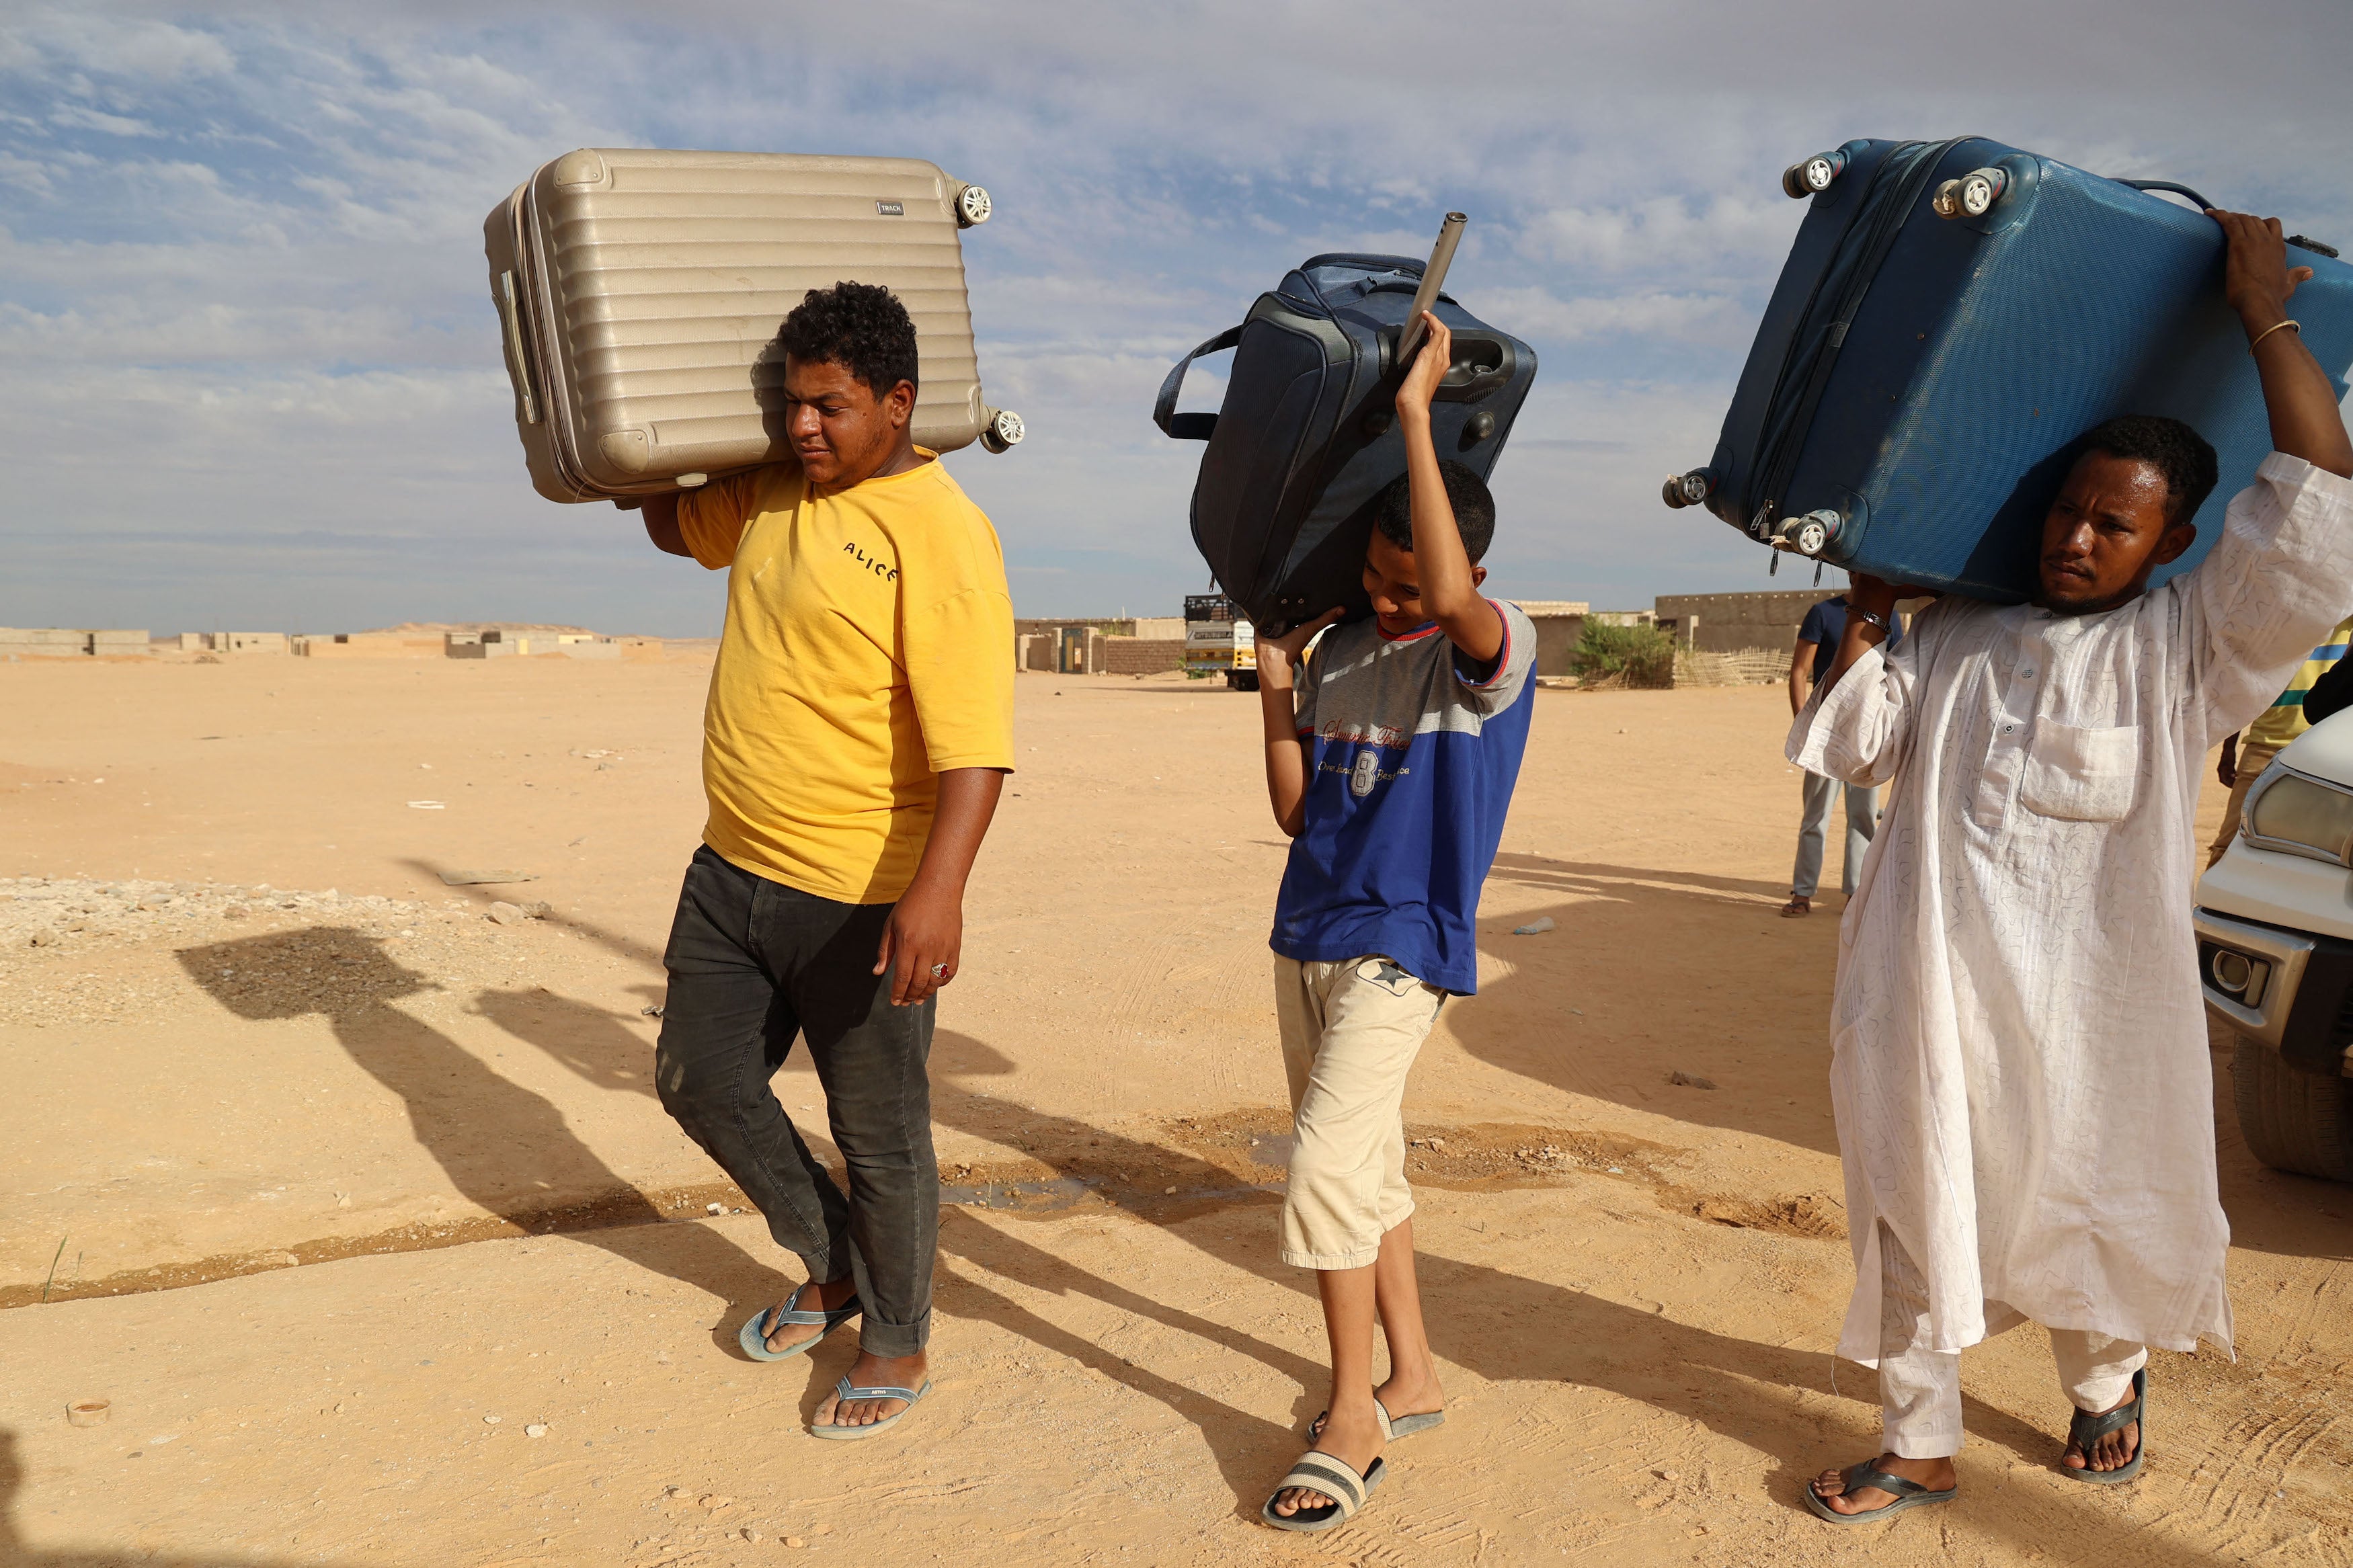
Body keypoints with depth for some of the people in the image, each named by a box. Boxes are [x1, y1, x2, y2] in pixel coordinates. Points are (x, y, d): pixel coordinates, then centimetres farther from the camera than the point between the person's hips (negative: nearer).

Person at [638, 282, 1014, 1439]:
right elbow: (676, 527, 32)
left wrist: (939, 890, -37)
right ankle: (834, 1270, 40)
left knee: (878, 1136, 7)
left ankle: (897, 1348, 31)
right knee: (699, 1080, 19)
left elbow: (973, 739, -27)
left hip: (860, 897, -8)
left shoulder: (940, 533, -18)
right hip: (732, 869, 9)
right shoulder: (769, 492, 7)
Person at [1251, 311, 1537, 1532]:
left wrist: (1415, 410, -30)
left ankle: (1352, 1421, 2)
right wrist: (1275, 689, -3)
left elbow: (1448, 595, -36)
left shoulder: (1491, 649, -10)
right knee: (1363, 1165, 14)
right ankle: (1410, 1377, 30)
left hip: (1400, 945, -7)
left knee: (1329, 1159, -15)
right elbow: (1295, 811, 9)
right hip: (1309, 935, 7)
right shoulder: (1339, 650, 8)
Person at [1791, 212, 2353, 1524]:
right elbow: (1856, 748, 9)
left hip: (2083, 1010, -3)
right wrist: (1870, 611, 3)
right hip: (1928, 997, 3)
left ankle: (2109, 1381, 47)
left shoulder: (2190, 646, -1)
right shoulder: (1956, 639, 11)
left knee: (2083, 1216, 15)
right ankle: (1923, 1451, 26)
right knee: (1912, 1219, 9)